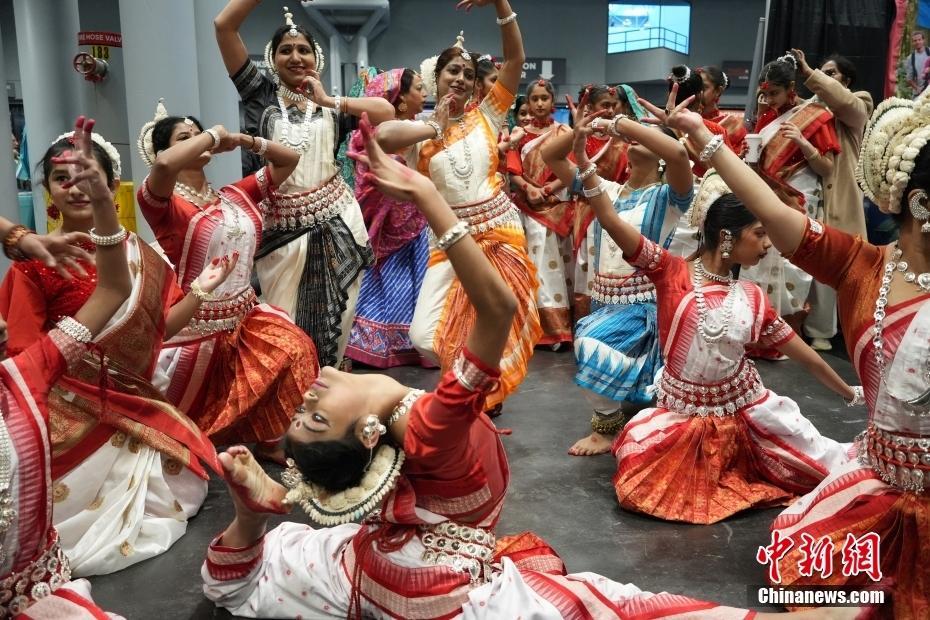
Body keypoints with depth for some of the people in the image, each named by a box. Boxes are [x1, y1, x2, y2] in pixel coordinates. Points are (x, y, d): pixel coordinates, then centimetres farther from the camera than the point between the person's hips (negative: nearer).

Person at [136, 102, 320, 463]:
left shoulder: (236, 197, 6)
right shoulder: (163, 203, -13)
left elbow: (290, 160, 13)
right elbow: (164, 164, -37)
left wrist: (242, 140, -1)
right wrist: (214, 134, -22)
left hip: (243, 318, 5)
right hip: (192, 329, -5)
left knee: (294, 350, -16)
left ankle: (268, 441, 4)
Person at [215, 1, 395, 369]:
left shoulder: (331, 104, 10)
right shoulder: (260, 92, 5)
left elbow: (386, 111, -4)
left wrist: (328, 100, -6)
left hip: (334, 220, 2)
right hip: (281, 224, -1)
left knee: (334, 317, 9)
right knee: (284, 325, 9)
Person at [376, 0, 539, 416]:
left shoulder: (486, 115, 5)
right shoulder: (420, 129, -2)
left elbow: (515, 58, -3)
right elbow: (383, 136, -25)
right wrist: (435, 126, -15)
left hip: (501, 231, 1)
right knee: (427, 336, -6)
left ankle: (487, 393, 35)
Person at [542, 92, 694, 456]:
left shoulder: (667, 195, -6)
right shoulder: (607, 190, 8)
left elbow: (678, 153, -29)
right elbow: (550, 156, 8)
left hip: (646, 305, -6)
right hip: (605, 302, 6)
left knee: (591, 342, -29)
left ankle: (607, 429, -9)